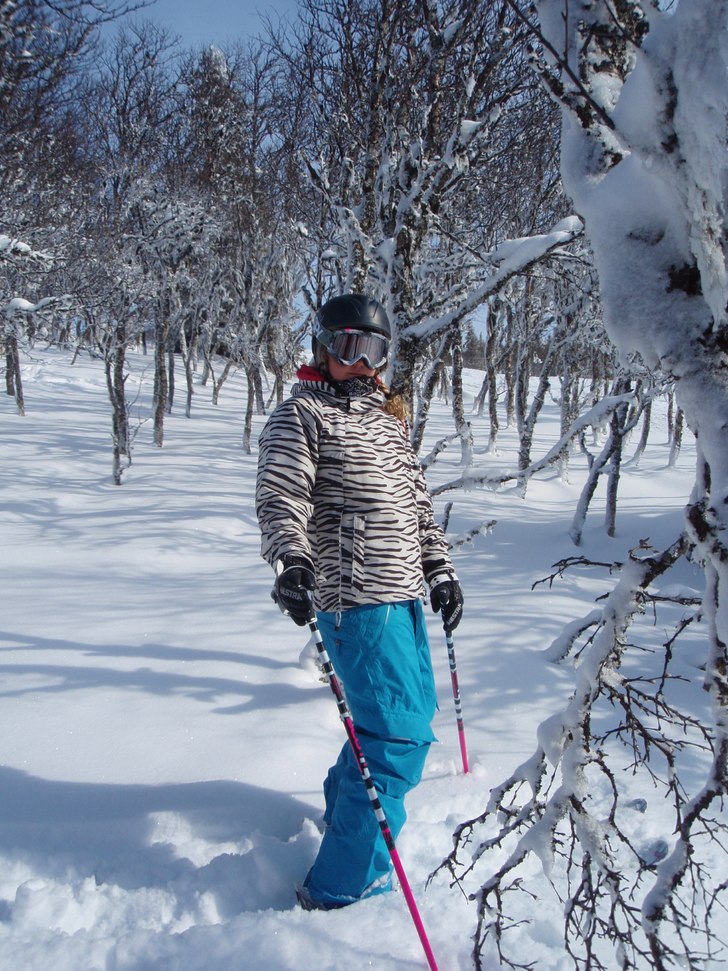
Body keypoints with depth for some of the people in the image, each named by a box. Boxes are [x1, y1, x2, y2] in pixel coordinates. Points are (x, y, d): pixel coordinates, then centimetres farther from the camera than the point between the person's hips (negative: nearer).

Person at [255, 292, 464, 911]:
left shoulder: (388, 417, 19)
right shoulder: (303, 412, -5)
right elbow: (280, 496, -16)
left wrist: (440, 569, 20)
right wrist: (293, 563, -32)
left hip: (403, 593, 9)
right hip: (357, 598, -9)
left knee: (415, 707, 21)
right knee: (401, 732, -10)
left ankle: (345, 805, 43)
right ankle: (341, 887, 3)